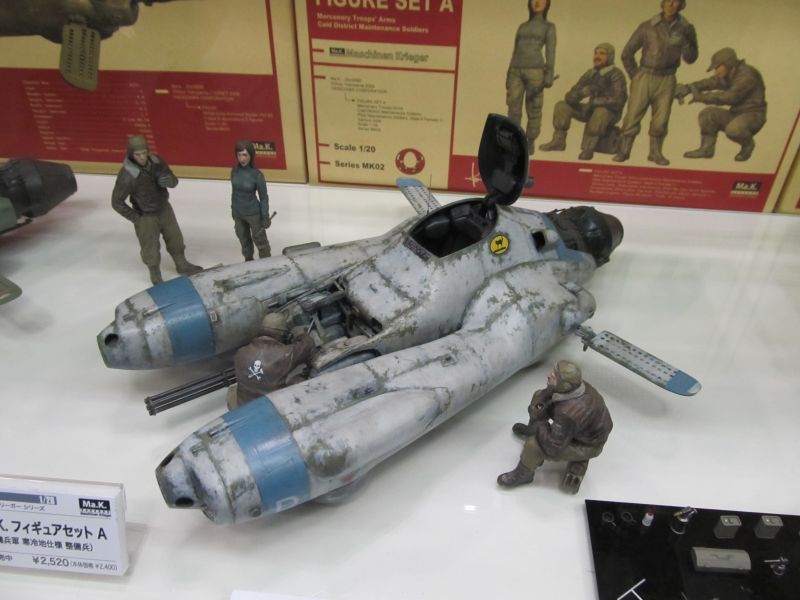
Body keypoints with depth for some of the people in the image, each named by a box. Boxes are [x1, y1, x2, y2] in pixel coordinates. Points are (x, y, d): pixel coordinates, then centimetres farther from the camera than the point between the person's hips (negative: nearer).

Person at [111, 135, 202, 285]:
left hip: (164, 209, 5)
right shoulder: (127, 175, -26)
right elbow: (117, 202, -18)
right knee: (151, 249, 9)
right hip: (145, 217, -5)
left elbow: (174, 181, -3)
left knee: (175, 239, 21)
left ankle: (182, 265, 46)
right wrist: (135, 218, -14)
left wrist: (169, 180, -27)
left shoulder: (156, 161, -13)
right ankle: (156, 276, 35)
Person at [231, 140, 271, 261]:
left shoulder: (257, 175, -21)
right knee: (244, 240, 23)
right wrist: (233, 209, 14)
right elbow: (234, 191, 5)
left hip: (253, 213, -5)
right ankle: (248, 260, 45)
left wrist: (265, 217, -11)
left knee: (259, 240, 12)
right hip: (238, 213, 5)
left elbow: (264, 197, -13)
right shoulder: (235, 171, -8)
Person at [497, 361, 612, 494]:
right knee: (539, 396, 8)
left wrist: (540, 425, -20)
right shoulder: (572, 385, -20)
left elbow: (553, 447, -35)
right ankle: (533, 429, 35)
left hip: (588, 445, -8)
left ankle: (524, 474, 7)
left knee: (534, 444, -25)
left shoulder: (568, 414, -43)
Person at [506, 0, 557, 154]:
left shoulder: (549, 27, 9)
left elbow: (550, 52, -1)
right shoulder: (522, 27, 20)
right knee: (514, 109, -1)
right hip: (517, 71, 4)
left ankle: (530, 143, 10)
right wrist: (509, 76, 12)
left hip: (535, 70, -4)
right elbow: (515, 52, 19)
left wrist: (549, 76, -13)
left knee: (533, 109, -1)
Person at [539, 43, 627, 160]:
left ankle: (588, 148, -30)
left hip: (610, 112, -6)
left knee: (600, 112, -41)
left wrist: (592, 101, -32)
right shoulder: (590, 74, 2)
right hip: (590, 110, 6)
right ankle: (559, 141, -5)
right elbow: (570, 96, -1)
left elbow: (617, 100, -29)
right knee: (562, 105, -6)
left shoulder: (616, 75, -16)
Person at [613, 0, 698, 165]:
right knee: (632, 116, -7)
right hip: (644, 77, -1)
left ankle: (655, 152, 17)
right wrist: (634, 76, 4)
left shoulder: (686, 29, 4)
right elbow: (627, 53, 6)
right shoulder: (647, 27, -1)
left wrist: (684, 41, -16)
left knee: (660, 121, 3)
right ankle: (623, 151, 4)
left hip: (666, 80, 1)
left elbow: (690, 58, 1)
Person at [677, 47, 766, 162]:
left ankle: (748, 144, -3)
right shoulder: (728, 76, 7)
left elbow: (730, 97, -29)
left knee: (733, 129, -37)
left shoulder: (747, 75, -20)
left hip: (753, 116, -8)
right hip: (736, 114, 8)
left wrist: (702, 97, -30)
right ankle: (707, 148, -3)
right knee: (707, 114, -9)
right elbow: (710, 82, -3)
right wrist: (688, 88, -20)